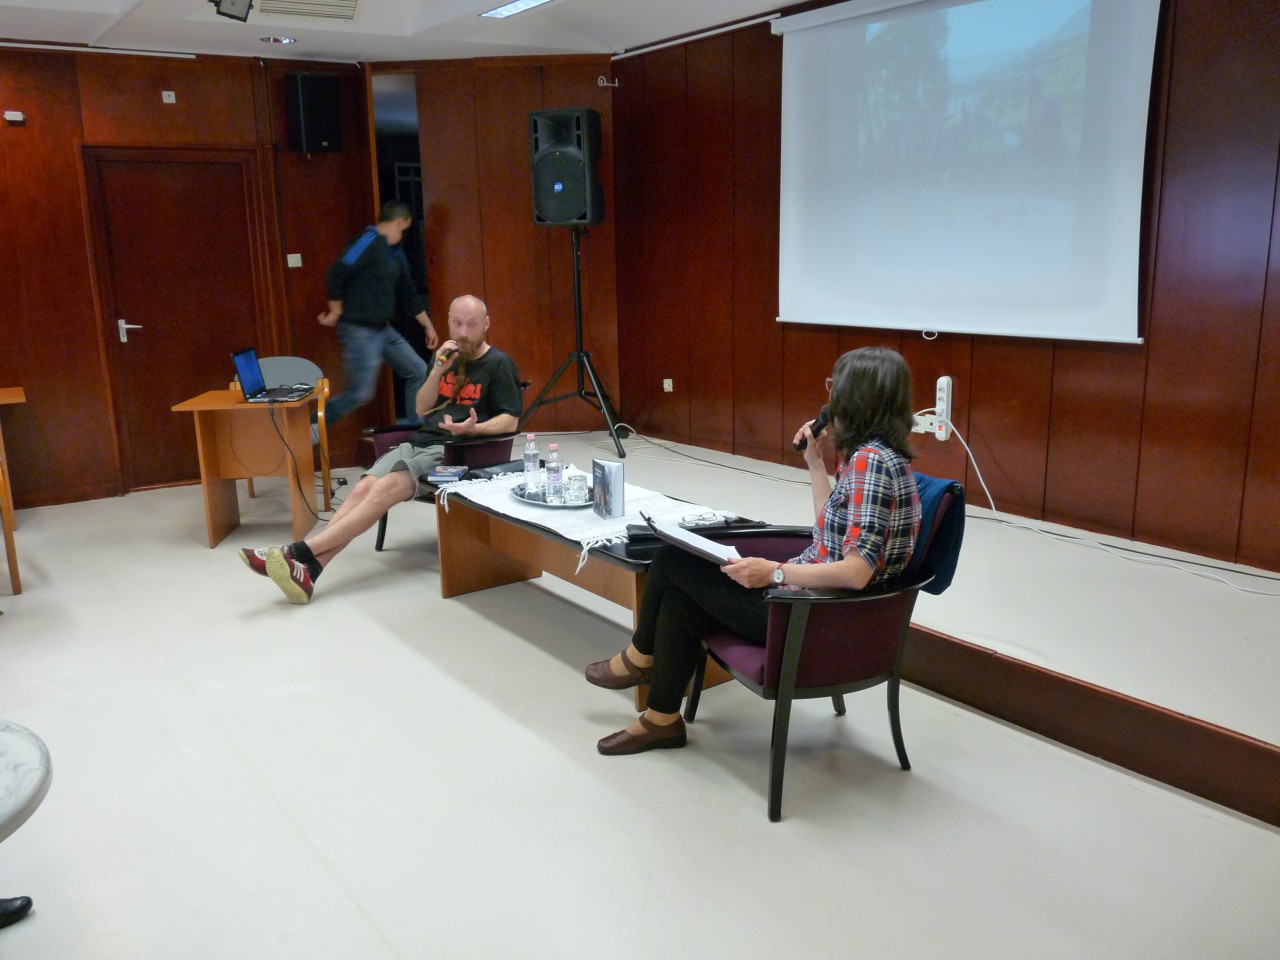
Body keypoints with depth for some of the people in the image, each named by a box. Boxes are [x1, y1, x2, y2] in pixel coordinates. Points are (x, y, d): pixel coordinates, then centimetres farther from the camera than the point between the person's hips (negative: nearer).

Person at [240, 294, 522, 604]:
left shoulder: (499, 364, -1)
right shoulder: (447, 357, 18)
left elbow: (510, 421, -7)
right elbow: (422, 410, 14)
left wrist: (473, 429, -27)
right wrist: (438, 370, -2)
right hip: (419, 441, 6)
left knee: (385, 489, -28)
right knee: (364, 488, -21)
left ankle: (297, 552, -33)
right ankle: (308, 570, -33)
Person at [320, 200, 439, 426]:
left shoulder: (394, 252, 13)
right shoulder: (370, 242, -16)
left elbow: (407, 293, 22)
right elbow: (336, 274, -23)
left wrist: (428, 325, 25)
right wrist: (336, 312, -13)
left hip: (382, 329, 9)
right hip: (359, 331, -9)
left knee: (418, 372, 9)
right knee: (360, 394, -6)